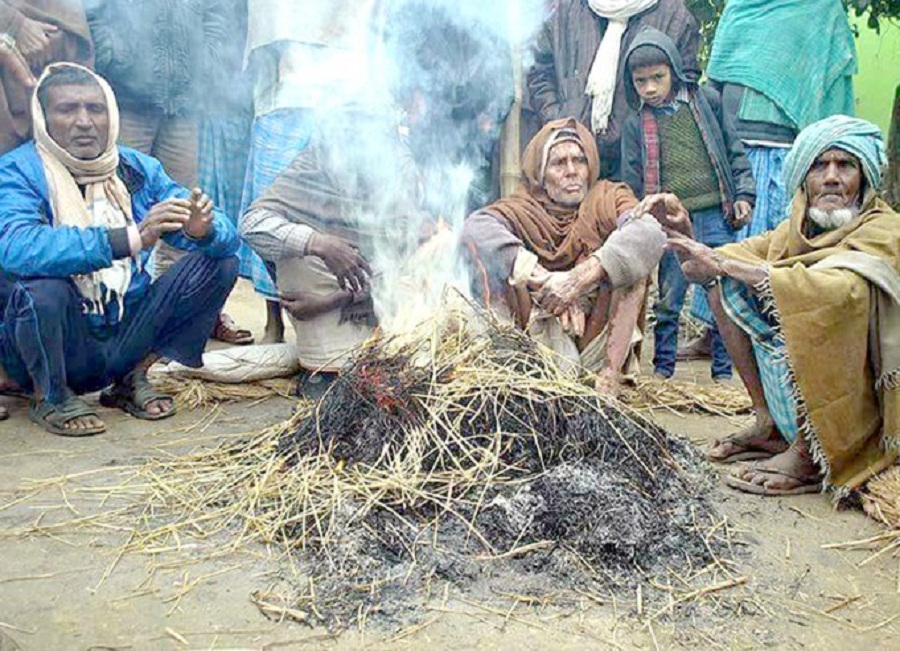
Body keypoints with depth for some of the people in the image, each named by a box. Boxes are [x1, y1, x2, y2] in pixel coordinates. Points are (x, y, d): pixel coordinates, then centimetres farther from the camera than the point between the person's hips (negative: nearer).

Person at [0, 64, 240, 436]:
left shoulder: (139, 169, 2)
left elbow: (226, 238, -3)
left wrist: (203, 230, -29)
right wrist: (130, 238, -40)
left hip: (124, 340, 4)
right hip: (55, 350, -4)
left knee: (220, 263, -6)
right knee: (39, 287, -34)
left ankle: (133, 377, 5)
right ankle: (49, 396, -3)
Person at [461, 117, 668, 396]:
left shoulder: (607, 199, 0)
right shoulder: (522, 210, 0)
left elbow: (650, 232, -23)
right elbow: (476, 228, -23)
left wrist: (583, 275, -35)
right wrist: (540, 278, -36)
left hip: (599, 328, 0)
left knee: (632, 255, -20)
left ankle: (609, 374, -25)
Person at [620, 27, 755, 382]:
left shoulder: (706, 101, 6)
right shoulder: (635, 124, 5)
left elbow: (734, 151, 11)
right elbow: (632, 183, 8)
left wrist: (743, 195, 3)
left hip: (716, 218, 1)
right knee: (668, 301, 5)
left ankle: (724, 372, 16)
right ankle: (662, 372, 18)